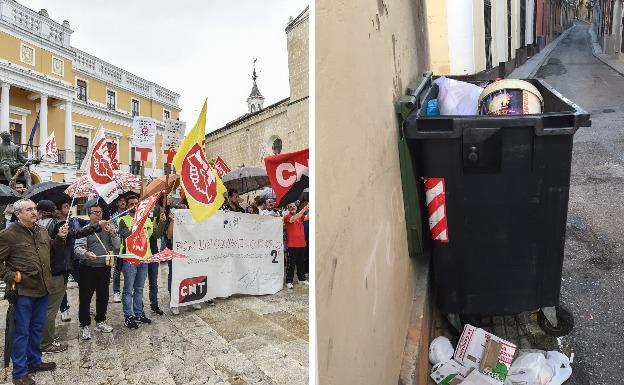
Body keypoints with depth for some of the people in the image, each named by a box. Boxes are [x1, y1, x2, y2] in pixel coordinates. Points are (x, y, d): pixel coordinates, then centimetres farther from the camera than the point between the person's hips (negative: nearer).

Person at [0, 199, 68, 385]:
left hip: (42, 289, 7)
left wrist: (60, 237, 4)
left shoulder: (42, 231, 8)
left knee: (37, 328, 19)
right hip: (24, 291, -6)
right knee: (22, 331, 4)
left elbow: (53, 249, 20)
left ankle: (34, 362, 35)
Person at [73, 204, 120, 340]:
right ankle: (84, 326, 15)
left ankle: (100, 322, 30)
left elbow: (116, 246, 5)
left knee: (103, 297, 15)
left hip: (104, 268, 4)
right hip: (88, 269, -4)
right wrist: (86, 253, -34)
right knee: (85, 298, 2)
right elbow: (77, 247, -15)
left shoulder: (108, 228, 7)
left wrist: (113, 234, -11)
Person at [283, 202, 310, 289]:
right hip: (292, 245, -6)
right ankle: (289, 281, 4)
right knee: (291, 264, -2)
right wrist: (303, 210, -31)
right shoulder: (287, 217, -4)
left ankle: (302, 279, 27)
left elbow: (307, 217, -6)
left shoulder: (300, 216, 12)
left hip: (301, 244, 6)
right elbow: (293, 219, -24)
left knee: (301, 263, 15)